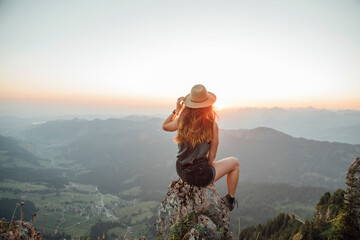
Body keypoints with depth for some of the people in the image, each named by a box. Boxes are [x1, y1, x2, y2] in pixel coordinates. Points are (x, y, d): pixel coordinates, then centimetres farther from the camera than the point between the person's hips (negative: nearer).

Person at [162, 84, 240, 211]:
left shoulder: (181, 121, -9)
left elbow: (164, 126, 13)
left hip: (181, 171, 5)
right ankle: (230, 199, 30)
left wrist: (176, 110, 6)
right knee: (235, 162, 17)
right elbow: (212, 156, -10)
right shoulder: (212, 125, -19)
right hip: (199, 175, -5)